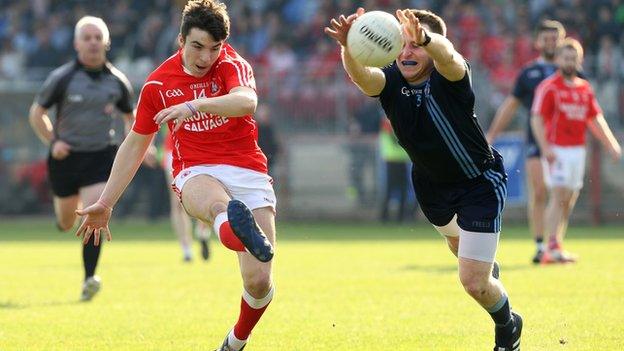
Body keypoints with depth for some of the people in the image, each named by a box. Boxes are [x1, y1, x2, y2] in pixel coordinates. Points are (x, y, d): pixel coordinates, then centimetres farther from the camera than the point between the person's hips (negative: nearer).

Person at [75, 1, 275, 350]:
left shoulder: (233, 65, -3)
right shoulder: (158, 83, 6)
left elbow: (246, 101, -27)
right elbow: (135, 145, 18)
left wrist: (196, 105, -43)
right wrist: (105, 203, 19)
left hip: (248, 170, 0)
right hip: (196, 172, 0)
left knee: (259, 282, -11)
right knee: (216, 201, -41)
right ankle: (238, 231, -80)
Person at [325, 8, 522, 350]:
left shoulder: (449, 77, -28)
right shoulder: (391, 82, -18)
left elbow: (447, 56, -54)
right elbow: (360, 75, -41)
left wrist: (426, 39, -77)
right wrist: (348, 47, -64)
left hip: (480, 182, -6)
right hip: (431, 184, 6)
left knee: (473, 283, -9)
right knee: (457, 244, 34)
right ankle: (487, 267, 71)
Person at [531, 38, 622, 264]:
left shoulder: (585, 88, 13)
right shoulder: (549, 87, -5)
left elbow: (596, 120, 19)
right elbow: (537, 119, -11)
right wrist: (545, 148, -21)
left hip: (578, 150, 6)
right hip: (557, 150, -6)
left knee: (569, 200, 6)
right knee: (559, 196, -14)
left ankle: (555, 250, 11)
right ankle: (553, 248, -18)